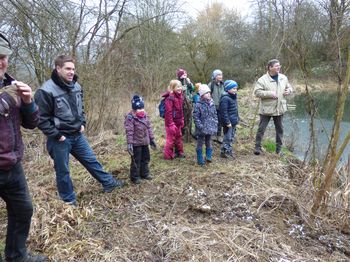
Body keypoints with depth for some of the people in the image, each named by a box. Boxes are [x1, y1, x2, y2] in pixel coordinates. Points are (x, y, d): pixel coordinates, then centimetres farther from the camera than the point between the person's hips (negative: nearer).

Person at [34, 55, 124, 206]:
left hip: (77, 135, 6)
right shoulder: (46, 91, -20)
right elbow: (41, 119, -18)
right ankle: (69, 200, 27)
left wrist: (82, 123, 7)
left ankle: (108, 183, 32)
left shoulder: (76, 86, 2)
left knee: (91, 160, 17)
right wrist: (56, 135, -18)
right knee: (63, 170, 10)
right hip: (60, 139, -6)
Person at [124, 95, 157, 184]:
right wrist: (129, 143, -24)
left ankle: (144, 173, 35)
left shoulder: (145, 115, 6)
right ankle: (135, 177, 17)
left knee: (145, 158, 18)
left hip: (145, 142, 7)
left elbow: (149, 128, 13)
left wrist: (152, 139, 13)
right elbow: (129, 131, -20)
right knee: (136, 161, 3)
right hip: (136, 143, -7)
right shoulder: (130, 117, -16)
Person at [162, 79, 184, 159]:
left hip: (178, 122, 9)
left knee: (178, 137, 20)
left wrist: (182, 120, 17)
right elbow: (168, 112, -23)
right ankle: (168, 155, 18)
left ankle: (180, 152, 37)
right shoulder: (170, 98, -21)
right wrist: (171, 124, -23)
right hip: (171, 122, -9)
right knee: (171, 138, 3)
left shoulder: (179, 96, 7)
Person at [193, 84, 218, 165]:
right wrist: (200, 126, -18)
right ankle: (200, 159, 16)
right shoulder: (198, 105, -13)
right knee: (200, 143, 7)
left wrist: (215, 124, 5)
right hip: (202, 129, -5)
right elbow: (196, 117, -13)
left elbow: (215, 115, 12)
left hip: (210, 128, 5)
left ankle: (209, 156, 30)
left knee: (209, 142, 17)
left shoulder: (212, 104, 5)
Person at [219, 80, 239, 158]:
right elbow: (224, 111, -22)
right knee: (227, 138, -2)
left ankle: (229, 150, 30)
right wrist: (227, 122, -22)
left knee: (231, 137, 18)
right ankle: (224, 152, 8)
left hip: (233, 121, 10)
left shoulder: (233, 96, 12)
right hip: (228, 122, -10)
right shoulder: (225, 98, -18)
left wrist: (237, 119, 19)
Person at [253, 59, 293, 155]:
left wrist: (289, 90, -3)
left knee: (280, 129, 12)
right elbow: (257, 92, -17)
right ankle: (257, 147, 13)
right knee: (261, 129, 0)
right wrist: (270, 94, -23)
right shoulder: (262, 80, -11)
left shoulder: (283, 78, 7)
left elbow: (289, 87, 20)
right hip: (266, 109, -5)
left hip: (279, 109, 5)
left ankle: (279, 149, 25)